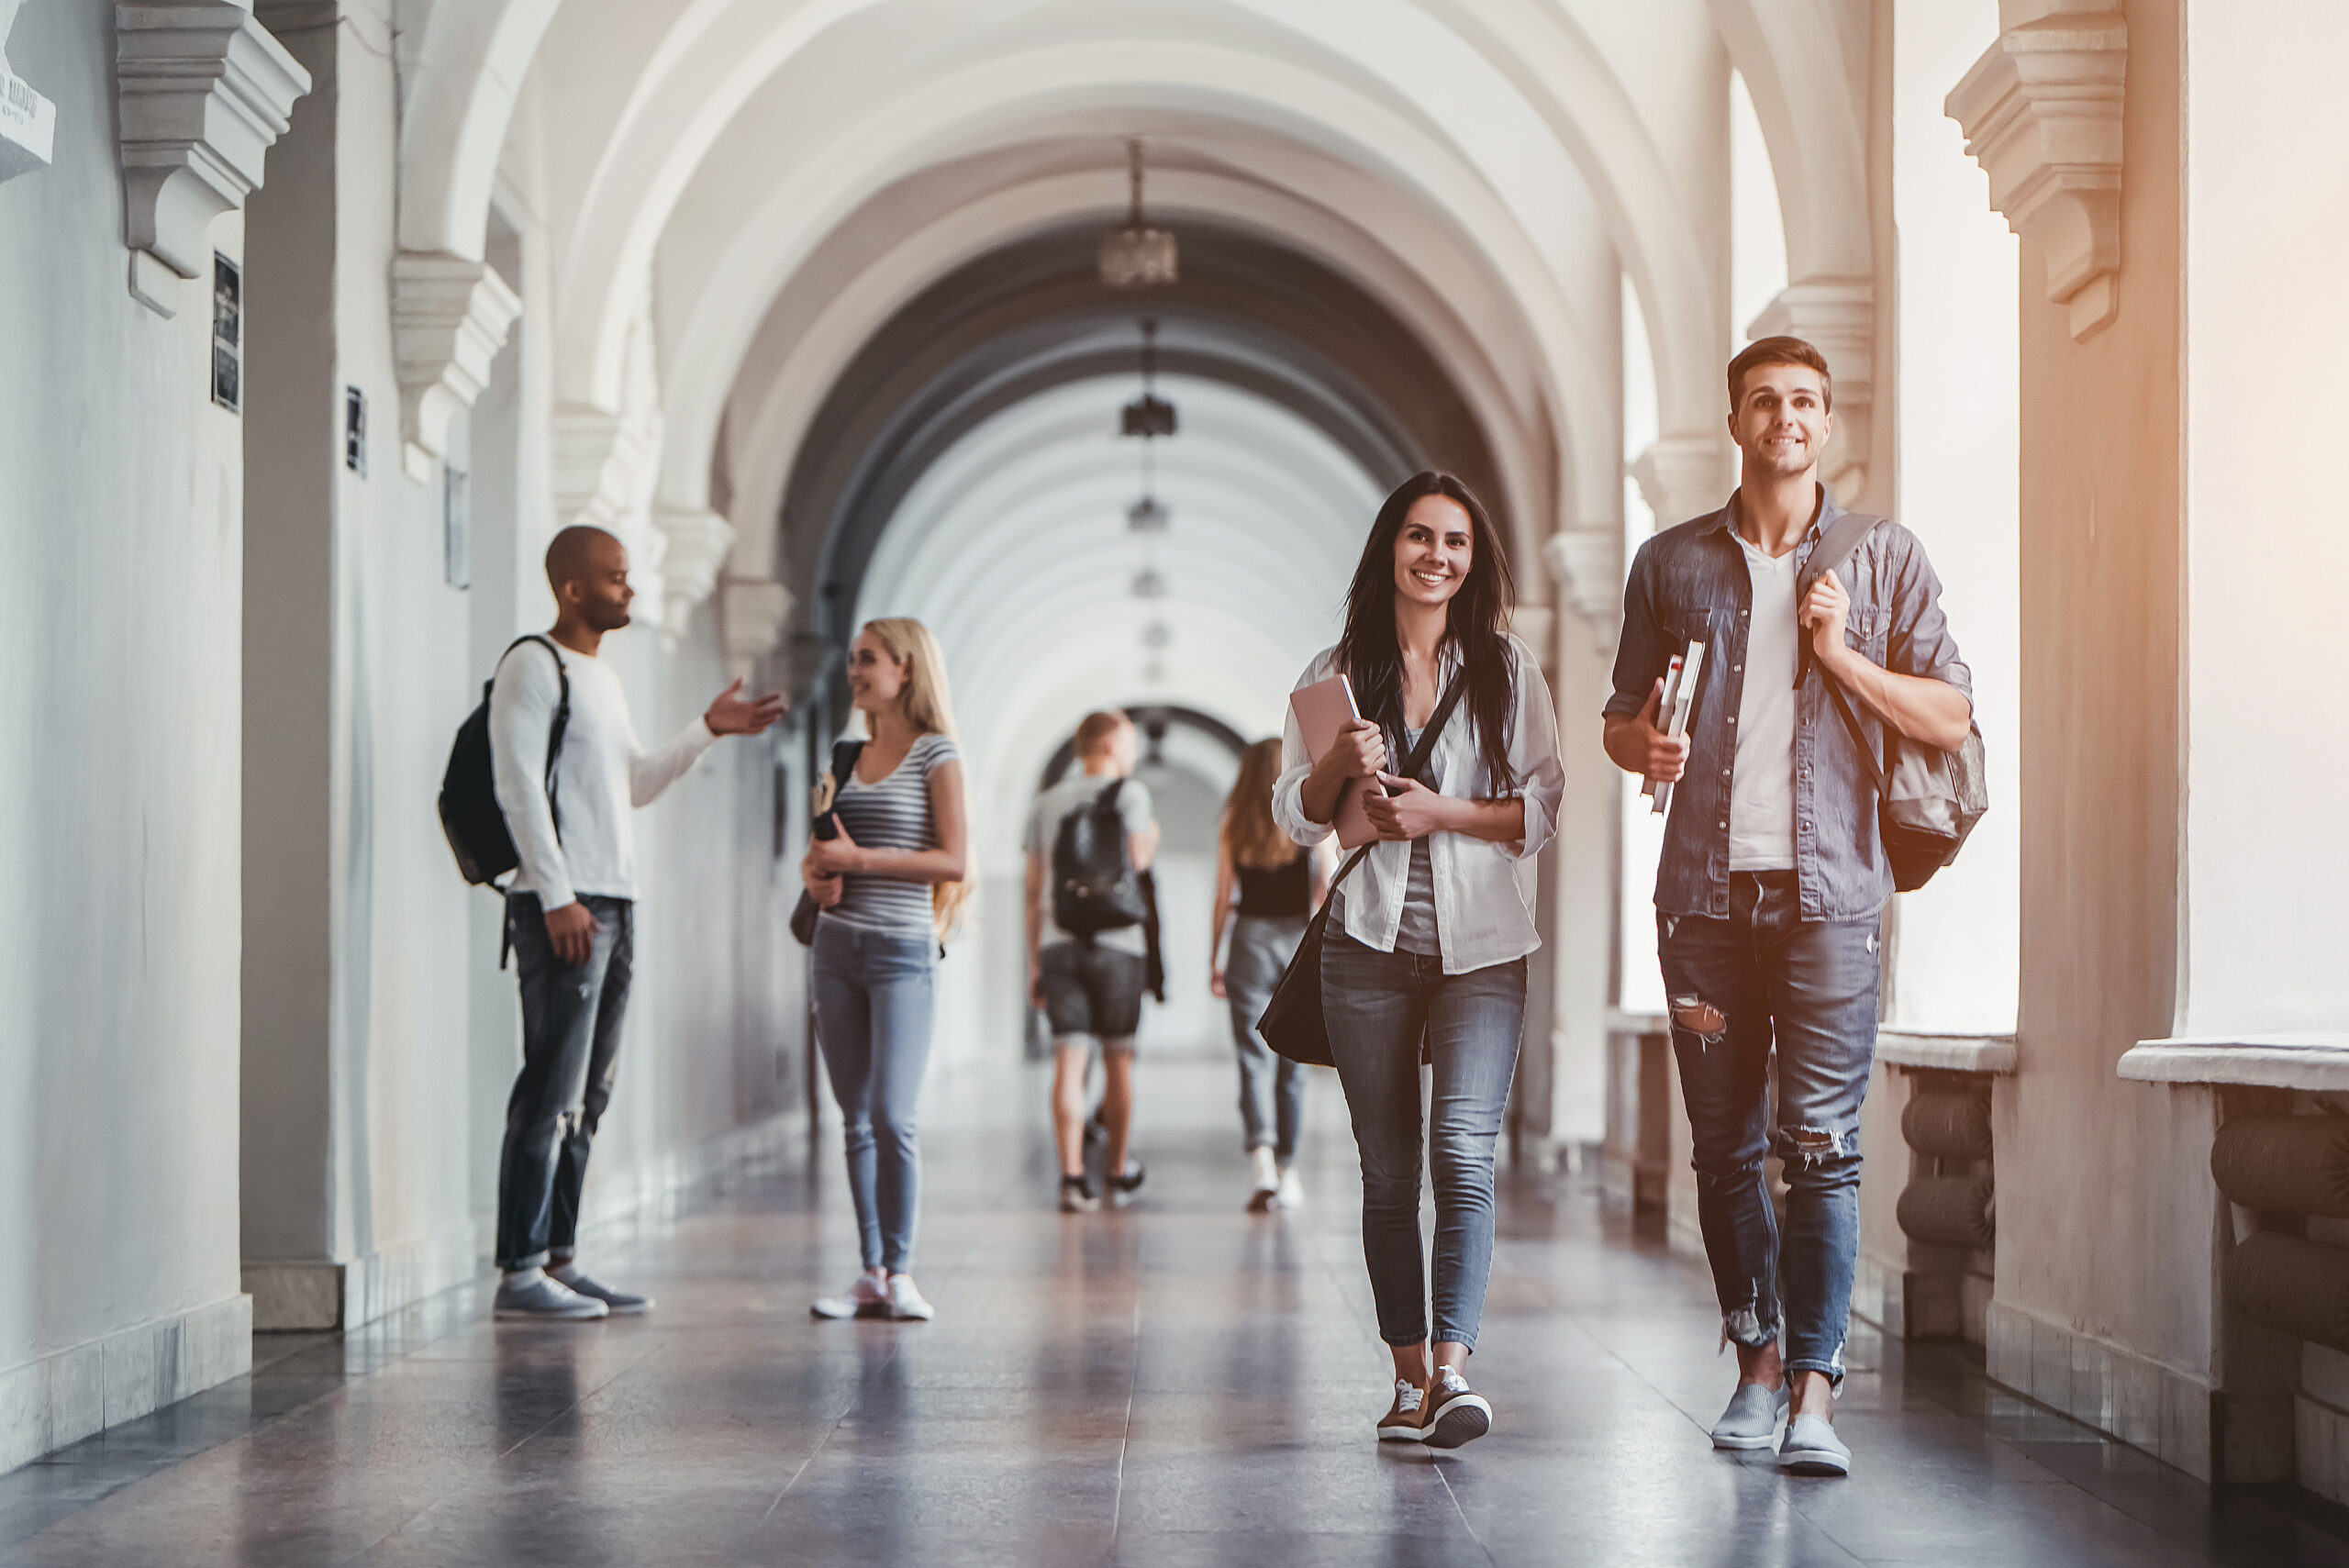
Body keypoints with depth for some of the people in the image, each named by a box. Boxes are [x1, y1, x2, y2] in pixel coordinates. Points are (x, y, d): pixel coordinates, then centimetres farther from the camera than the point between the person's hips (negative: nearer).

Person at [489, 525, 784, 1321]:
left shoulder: (603, 677, 20)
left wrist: (709, 730, 17)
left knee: (588, 1097, 9)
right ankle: (519, 1271, -10)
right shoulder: (532, 667, -7)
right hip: (562, 904, -9)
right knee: (551, 1092, -11)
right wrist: (558, 898, -18)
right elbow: (520, 788, -13)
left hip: (615, 901, 9)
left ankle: (559, 1260, 13)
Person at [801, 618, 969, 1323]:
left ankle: (900, 1271, -2)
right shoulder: (851, 755, 14)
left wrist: (859, 858, -15)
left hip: (901, 948, -6)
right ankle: (870, 1273, 9)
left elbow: (953, 861, -11)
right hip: (838, 946, 6)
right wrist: (816, 873, -1)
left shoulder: (936, 754, -4)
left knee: (892, 1117, -11)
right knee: (855, 1120, 6)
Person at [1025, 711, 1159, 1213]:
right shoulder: (1131, 792, 0)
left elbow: (1033, 891, 11)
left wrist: (1034, 963, 15)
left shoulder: (1047, 803, 12)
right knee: (1117, 1058, 12)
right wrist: (1151, 839, 12)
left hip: (1059, 945, 3)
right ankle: (1118, 1167, 25)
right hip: (1117, 944, -3)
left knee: (1069, 1061, -4)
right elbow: (1137, 860, -11)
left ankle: (1073, 1176, -14)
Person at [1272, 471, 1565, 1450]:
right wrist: (1341, 765, -10)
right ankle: (1409, 1377, 12)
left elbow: (1544, 809, 3)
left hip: (1481, 946, -1)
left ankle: (1454, 1366, -21)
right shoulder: (1337, 674, 10)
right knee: (1388, 1170, 4)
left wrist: (1443, 813, -11)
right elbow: (1294, 815, 9)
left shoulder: (1507, 672, 7)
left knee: (1462, 1149, -17)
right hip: (1369, 946, 2)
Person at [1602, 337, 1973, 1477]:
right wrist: (1644, 746, -6)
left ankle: (1813, 1392, -10)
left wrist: (1840, 655, -8)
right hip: (1705, 890, 2)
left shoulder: (1882, 559, 8)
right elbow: (1621, 720, 18)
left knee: (1820, 1146, -9)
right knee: (1725, 1149, 6)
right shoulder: (1671, 563, 12)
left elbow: (1950, 719, 5)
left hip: (1828, 889, -2)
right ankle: (1758, 1361, 20)